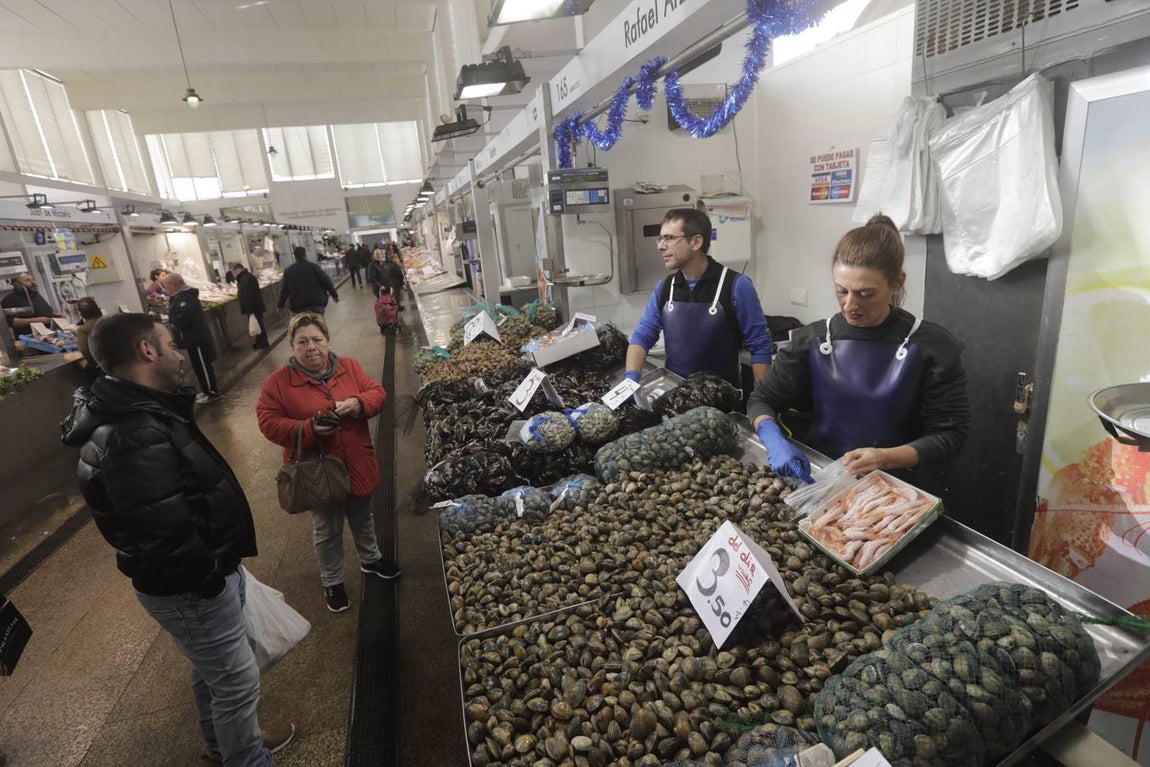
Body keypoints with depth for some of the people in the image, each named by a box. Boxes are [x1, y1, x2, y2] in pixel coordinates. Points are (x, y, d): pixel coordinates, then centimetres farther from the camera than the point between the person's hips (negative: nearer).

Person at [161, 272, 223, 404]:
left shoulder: (184, 298, -21)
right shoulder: (181, 296, 13)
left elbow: (182, 320, -30)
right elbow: (176, 315, 17)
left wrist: (173, 322, -12)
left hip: (196, 339, -10)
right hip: (194, 338, 10)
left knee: (202, 366, -2)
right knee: (199, 366, 17)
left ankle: (213, 392, 6)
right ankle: (207, 390, 27)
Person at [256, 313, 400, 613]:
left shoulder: (350, 367, -3)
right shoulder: (278, 382, -12)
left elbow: (377, 392, -2)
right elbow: (268, 422, -12)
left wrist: (359, 403, -24)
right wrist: (308, 429, -26)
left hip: (358, 465, 3)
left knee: (362, 518, 25)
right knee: (327, 531, 15)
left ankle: (371, 560, 50)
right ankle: (332, 582, 38)